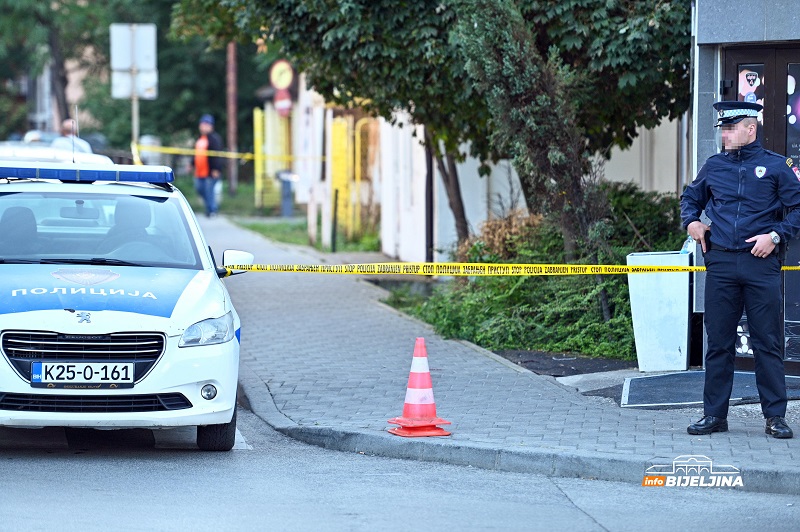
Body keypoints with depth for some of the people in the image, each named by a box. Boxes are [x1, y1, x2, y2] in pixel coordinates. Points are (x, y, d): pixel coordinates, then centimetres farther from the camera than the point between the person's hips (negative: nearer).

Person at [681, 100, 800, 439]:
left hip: (761, 263, -3)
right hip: (720, 264, 3)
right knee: (718, 343, 5)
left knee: (768, 343, 0)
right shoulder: (714, 167, 12)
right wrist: (691, 222, 9)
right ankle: (714, 415, 11)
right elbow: (690, 198, 28)